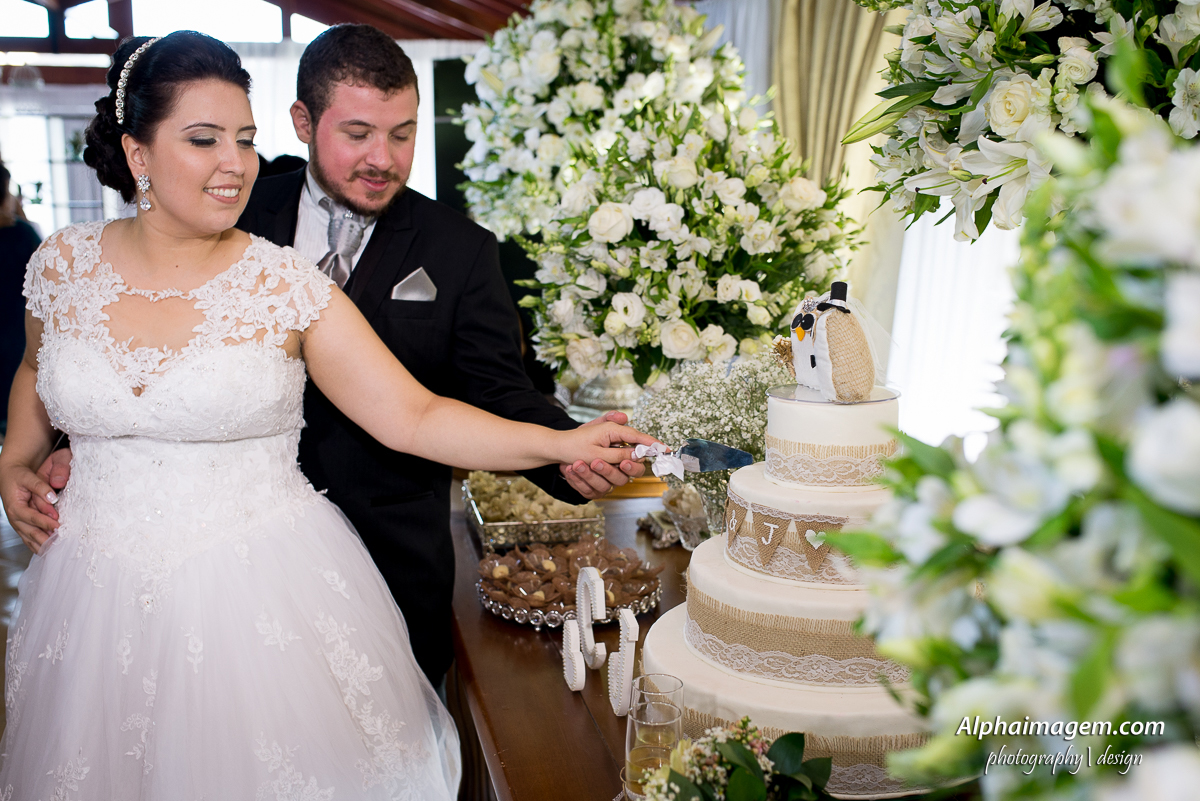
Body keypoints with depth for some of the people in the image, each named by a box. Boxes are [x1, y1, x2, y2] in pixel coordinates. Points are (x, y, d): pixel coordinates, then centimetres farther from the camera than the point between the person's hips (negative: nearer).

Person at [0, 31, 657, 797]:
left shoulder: (288, 284, -11)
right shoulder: (66, 264, -2)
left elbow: (413, 418, -15)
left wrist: (563, 443, -23)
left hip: (261, 603, -3)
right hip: (99, 595, 3)